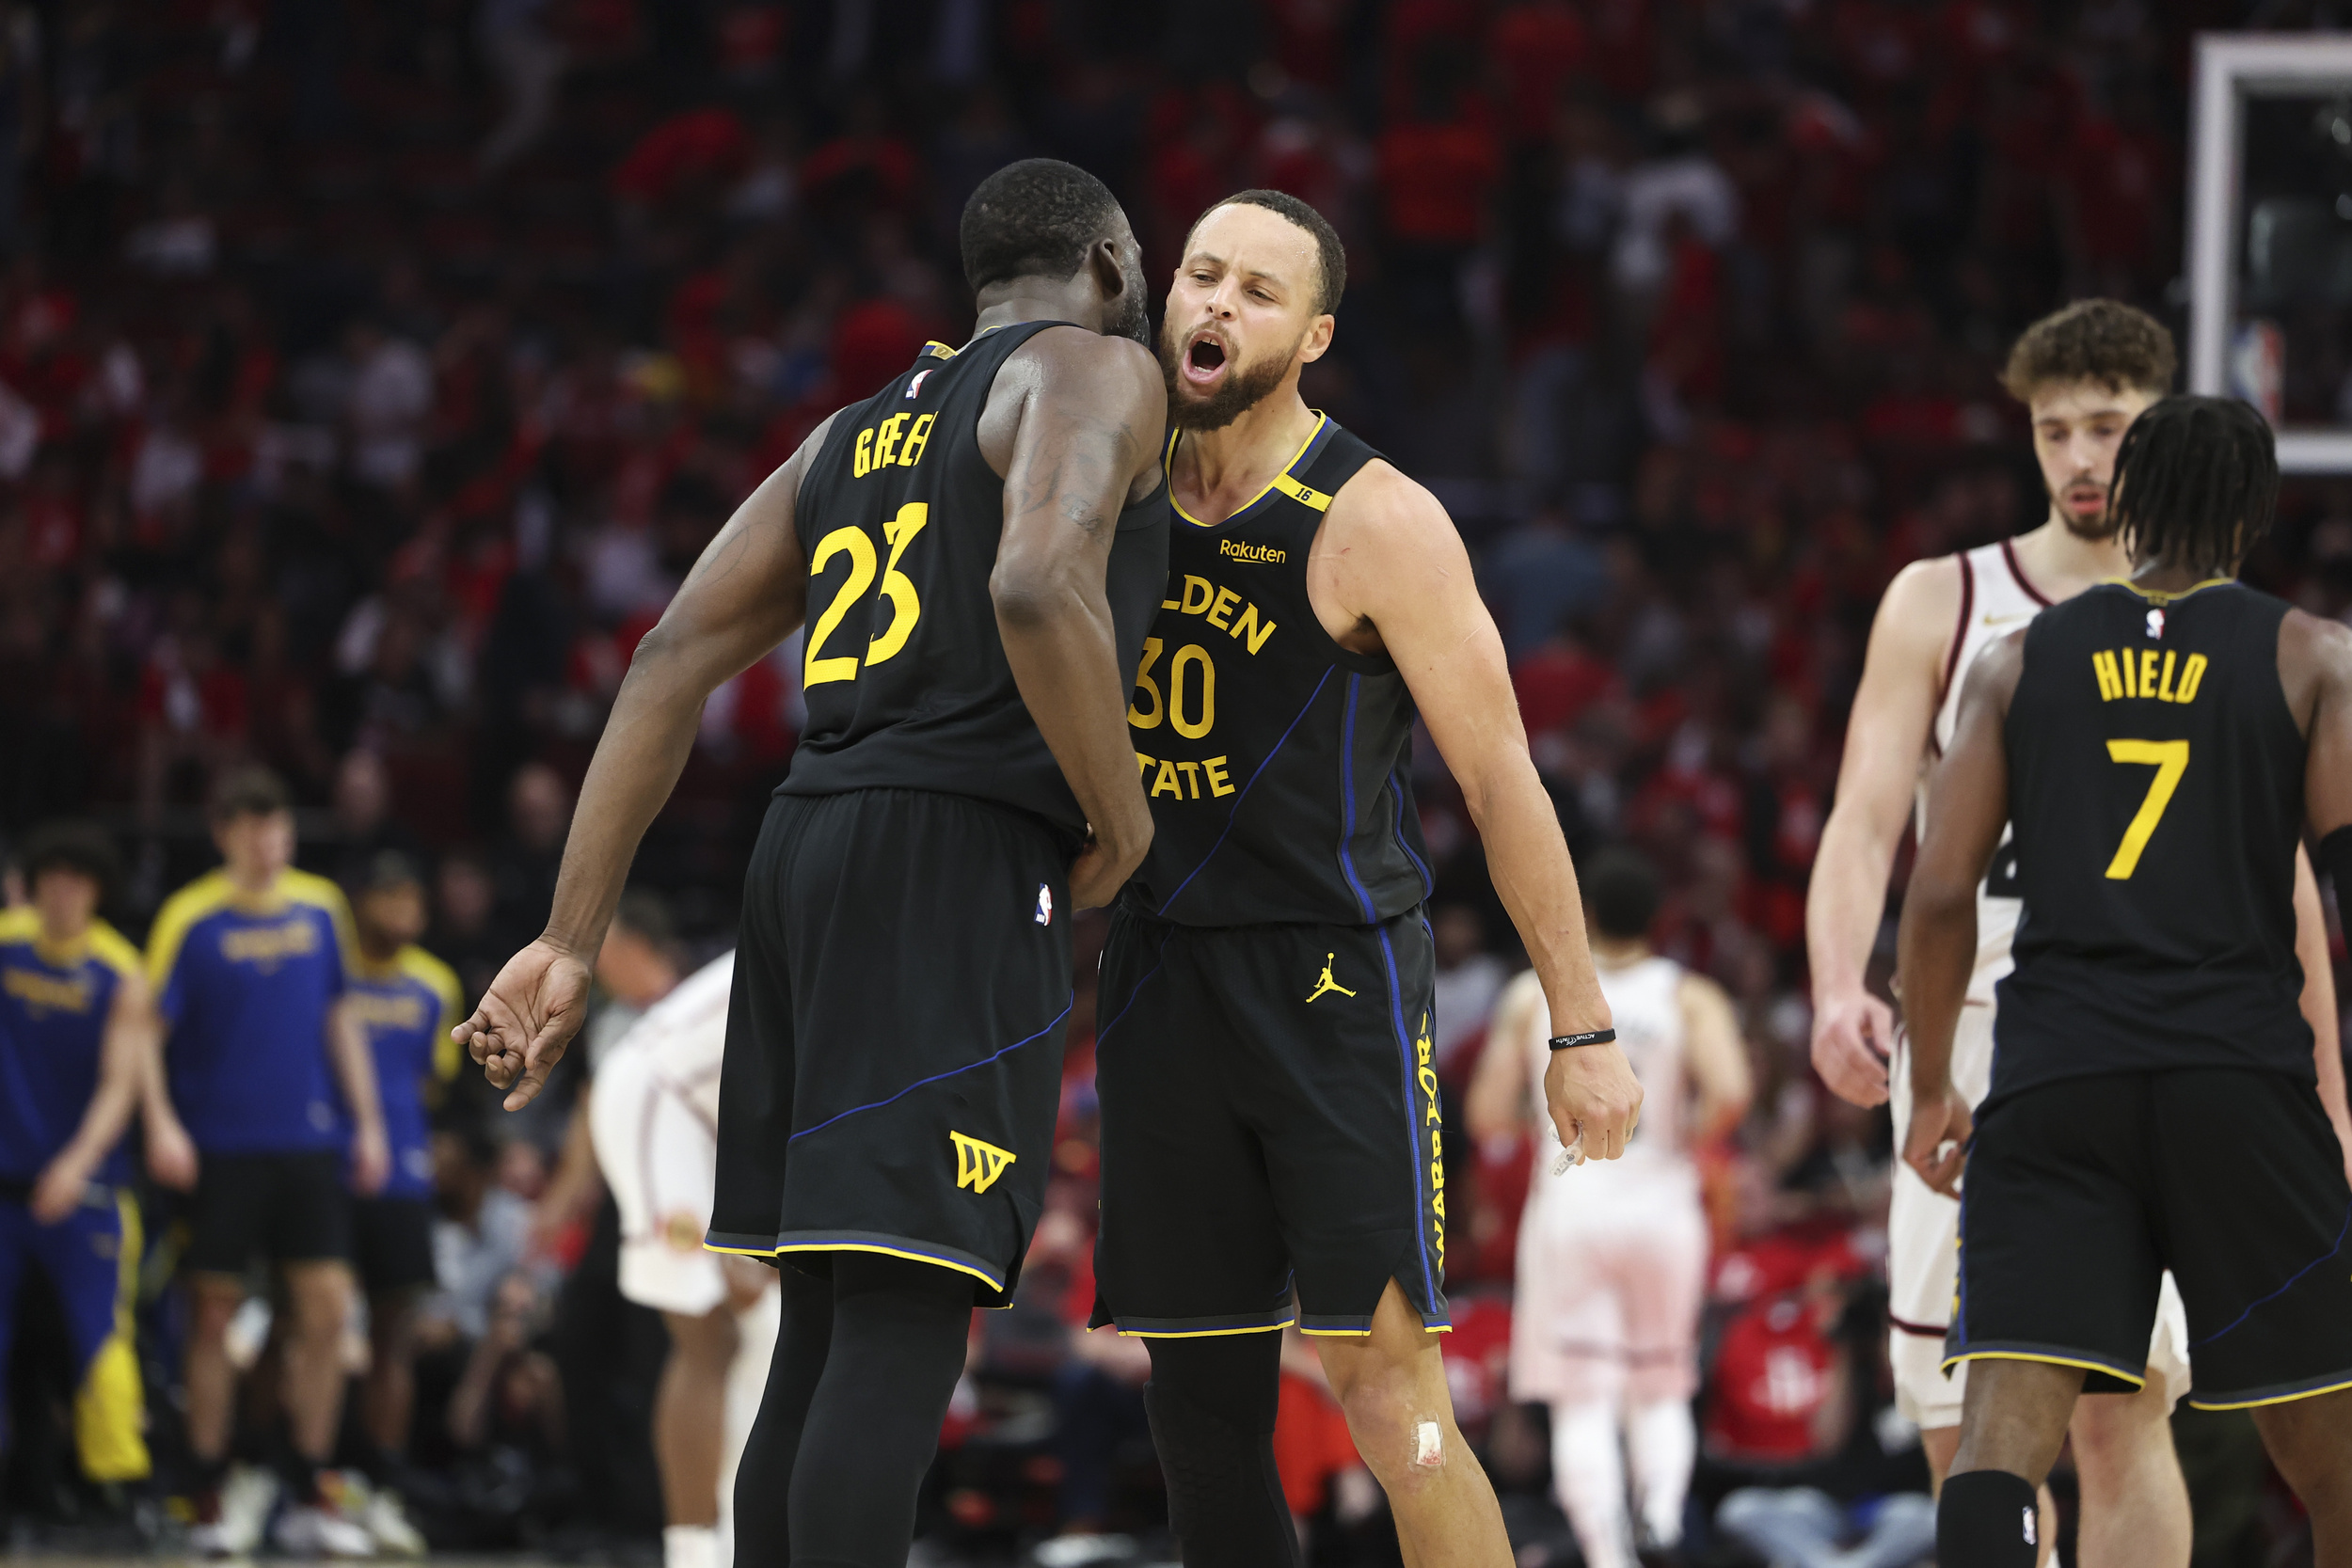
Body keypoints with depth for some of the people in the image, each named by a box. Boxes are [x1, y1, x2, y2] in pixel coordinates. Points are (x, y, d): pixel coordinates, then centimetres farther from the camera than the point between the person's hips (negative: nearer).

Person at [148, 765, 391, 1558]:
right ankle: (212, 1496, 9)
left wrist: (367, 1121, 13)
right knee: (214, 1314, 0)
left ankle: (307, 1493, 7)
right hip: (221, 1144, -4)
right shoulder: (190, 919, -7)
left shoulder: (319, 907, 7)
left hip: (309, 1142, 4)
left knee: (325, 1309, -1)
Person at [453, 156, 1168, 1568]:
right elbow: (1039, 591, -20)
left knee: (830, 1329, 11)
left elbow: (674, 663, 15)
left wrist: (573, 945, 11)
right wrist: (1122, 817, -6)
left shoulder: (855, 434, 24)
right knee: (907, 1319, -14)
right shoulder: (1094, 371, 2)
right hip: (964, 866, -8)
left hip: (814, 846, 8)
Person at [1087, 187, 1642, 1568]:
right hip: (1162, 972, 6)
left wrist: (1583, 1029, -10)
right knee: (1200, 1402, 5)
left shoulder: (1374, 522, -11)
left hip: (1335, 982, -6)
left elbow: (1501, 779, -9)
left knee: (1387, 1389, -13)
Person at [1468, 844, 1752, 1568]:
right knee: (1661, 1392, 16)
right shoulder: (1689, 998, -1)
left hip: (1568, 1205, -1)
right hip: (1661, 1206, 1)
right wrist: (1692, 1130, 2)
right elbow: (1730, 1092, -18)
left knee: (1583, 1405, 0)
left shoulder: (1532, 997, 1)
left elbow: (1488, 1117, 1)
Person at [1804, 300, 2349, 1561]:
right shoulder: (1941, 605, 6)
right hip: (1968, 1039, 1)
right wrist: (1839, 991, -21)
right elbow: (1865, 821, -3)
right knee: (1966, 1443, 2)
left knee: (2120, 1411, -14)